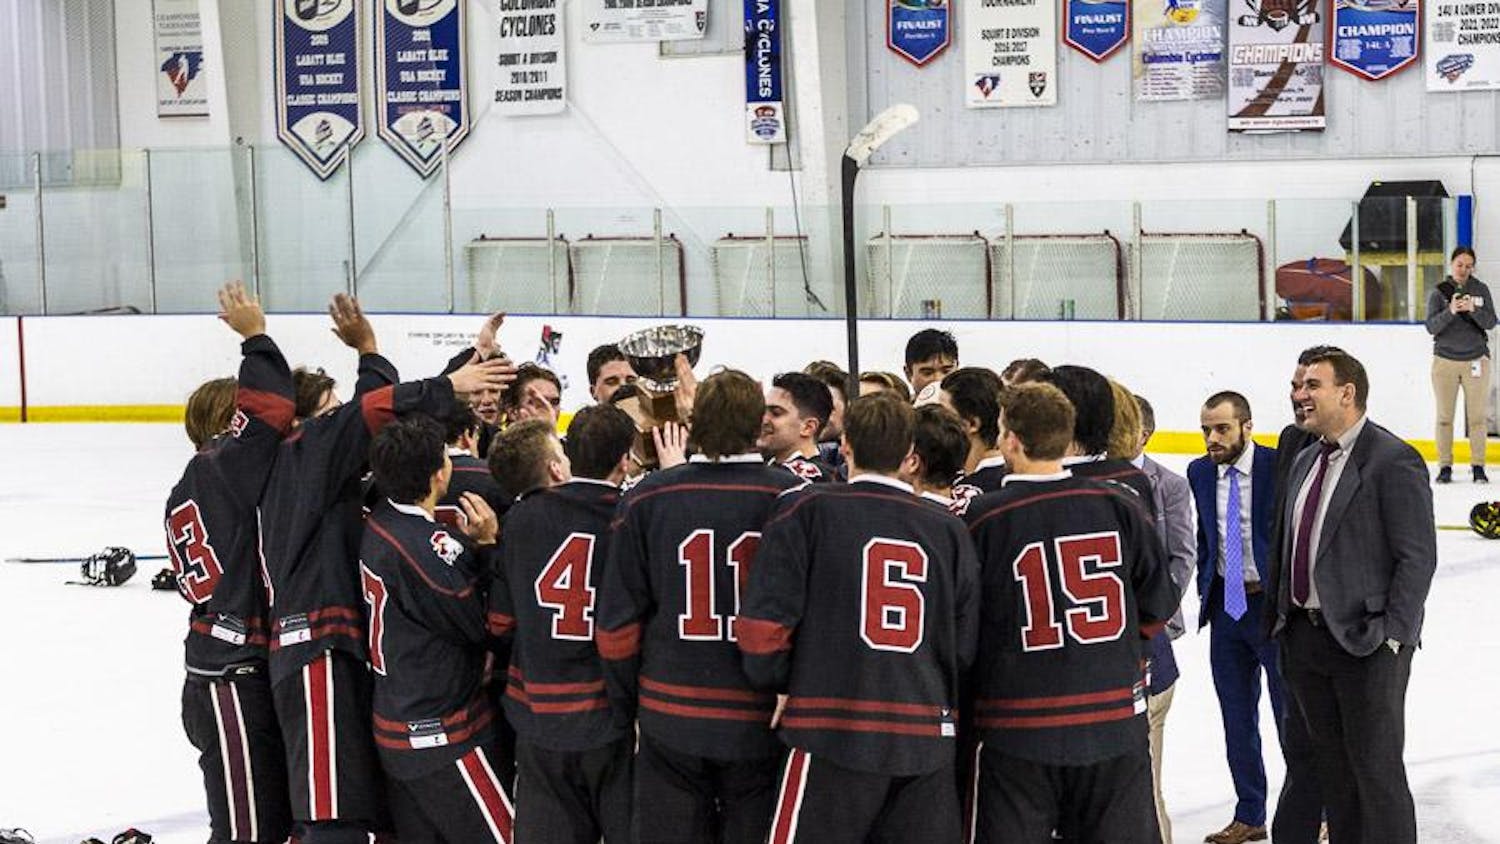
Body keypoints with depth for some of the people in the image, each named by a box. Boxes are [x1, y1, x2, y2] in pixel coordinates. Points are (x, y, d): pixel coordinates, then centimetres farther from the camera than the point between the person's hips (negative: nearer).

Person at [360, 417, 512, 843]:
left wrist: (469, 544, -7)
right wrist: (489, 544, -13)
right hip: (442, 736, -9)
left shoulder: (379, 523, 2)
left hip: (396, 724, 9)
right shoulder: (423, 546, -25)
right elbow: (481, 624, -16)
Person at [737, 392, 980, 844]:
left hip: (834, 737, -3)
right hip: (928, 741, 4)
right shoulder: (949, 530, 6)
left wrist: (780, 684, 11)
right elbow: (966, 645, 9)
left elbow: (764, 625, -7)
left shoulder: (807, 512, -3)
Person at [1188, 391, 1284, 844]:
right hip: (1225, 604, 5)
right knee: (1237, 718, 13)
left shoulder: (1280, 467, -13)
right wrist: (1205, 587, 8)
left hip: (1274, 601, -5)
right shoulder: (1200, 473, 4)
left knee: (1291, 714, 3)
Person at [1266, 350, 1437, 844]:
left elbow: (1417, 557, -14)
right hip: (1305, 635, 8)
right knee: (1332, 766, 15)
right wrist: (1281, 614, 11)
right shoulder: (1307, 460, 13)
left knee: (1376, 767, 0)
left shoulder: (1394, 461, -12)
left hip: (1367, 642, -7)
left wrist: (1392, 634, -17)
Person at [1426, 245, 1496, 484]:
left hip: (1476, 359, 1)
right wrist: (1450, 312, -26)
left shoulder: (1481, 290, 4)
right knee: (1444, 416, 1)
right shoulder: (1439, 292, 0)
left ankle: (1478, 466, 5)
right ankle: (1445, 466, 7)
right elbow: (1431, 326, -8)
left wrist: (1473, 309, -23)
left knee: (1478, 415, 0)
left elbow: (1490, 322, -5)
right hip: (1445, 359, -1)